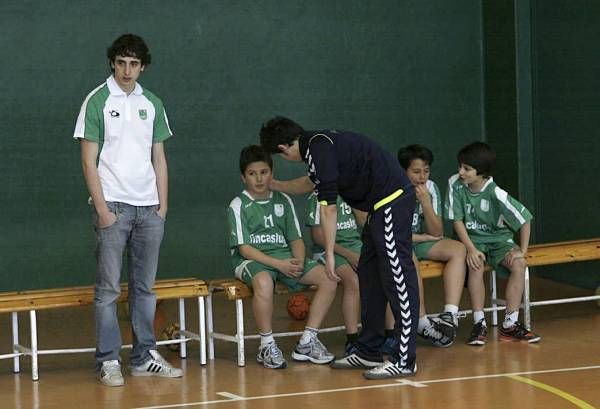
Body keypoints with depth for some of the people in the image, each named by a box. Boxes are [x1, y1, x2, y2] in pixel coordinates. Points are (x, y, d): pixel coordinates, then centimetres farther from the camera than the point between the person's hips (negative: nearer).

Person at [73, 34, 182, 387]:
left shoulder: (153, 104, 11)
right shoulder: (97, 101, -2)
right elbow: (89, 161, -4)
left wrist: (163, 205, 6)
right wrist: (102, 208, -10)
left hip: (149, 208, 4)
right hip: (113, 206, -4)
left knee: (145, 287, 8)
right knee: (109, 288, -3)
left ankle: (145, 357, 15)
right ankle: (108, 361, 2)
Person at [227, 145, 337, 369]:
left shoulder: (283, 201, 13)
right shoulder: (238, 205, -2)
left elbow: (296, 239, 12)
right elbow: (244, 248, -10)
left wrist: (298, 262, -11)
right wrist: (279, 264, -20)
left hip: (285, 258, 5)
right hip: (252, 260, -5)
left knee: (328, 278, -16)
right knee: (264, 282, -41)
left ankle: (307, 342, -10)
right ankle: (267, 346, -24)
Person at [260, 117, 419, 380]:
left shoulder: (319, 148, -13)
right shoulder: (320, 143, 17)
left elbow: (328, 207, -17)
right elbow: (310, 183, 40)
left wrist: (329, 254, -14)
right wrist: (273, 185, 52)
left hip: (392, 201, -10)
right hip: (382, 205, 10)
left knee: (397, 279, -9)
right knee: (369, 277, 14)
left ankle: (404, 360, -9)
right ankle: (368, 351, 20)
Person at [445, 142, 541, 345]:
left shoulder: (496, 194, -19)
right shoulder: (455, 184, -14)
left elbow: (524, 220, -12)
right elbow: (457, 220, -10)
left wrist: (522, 251, -15)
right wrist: (471, 249, -21)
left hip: (498, 238, 0)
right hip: (472, 239, 0)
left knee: (519, 264, -26)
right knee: (475, 265, -32)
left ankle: (510, 324, -17)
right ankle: (479, 324, -24)